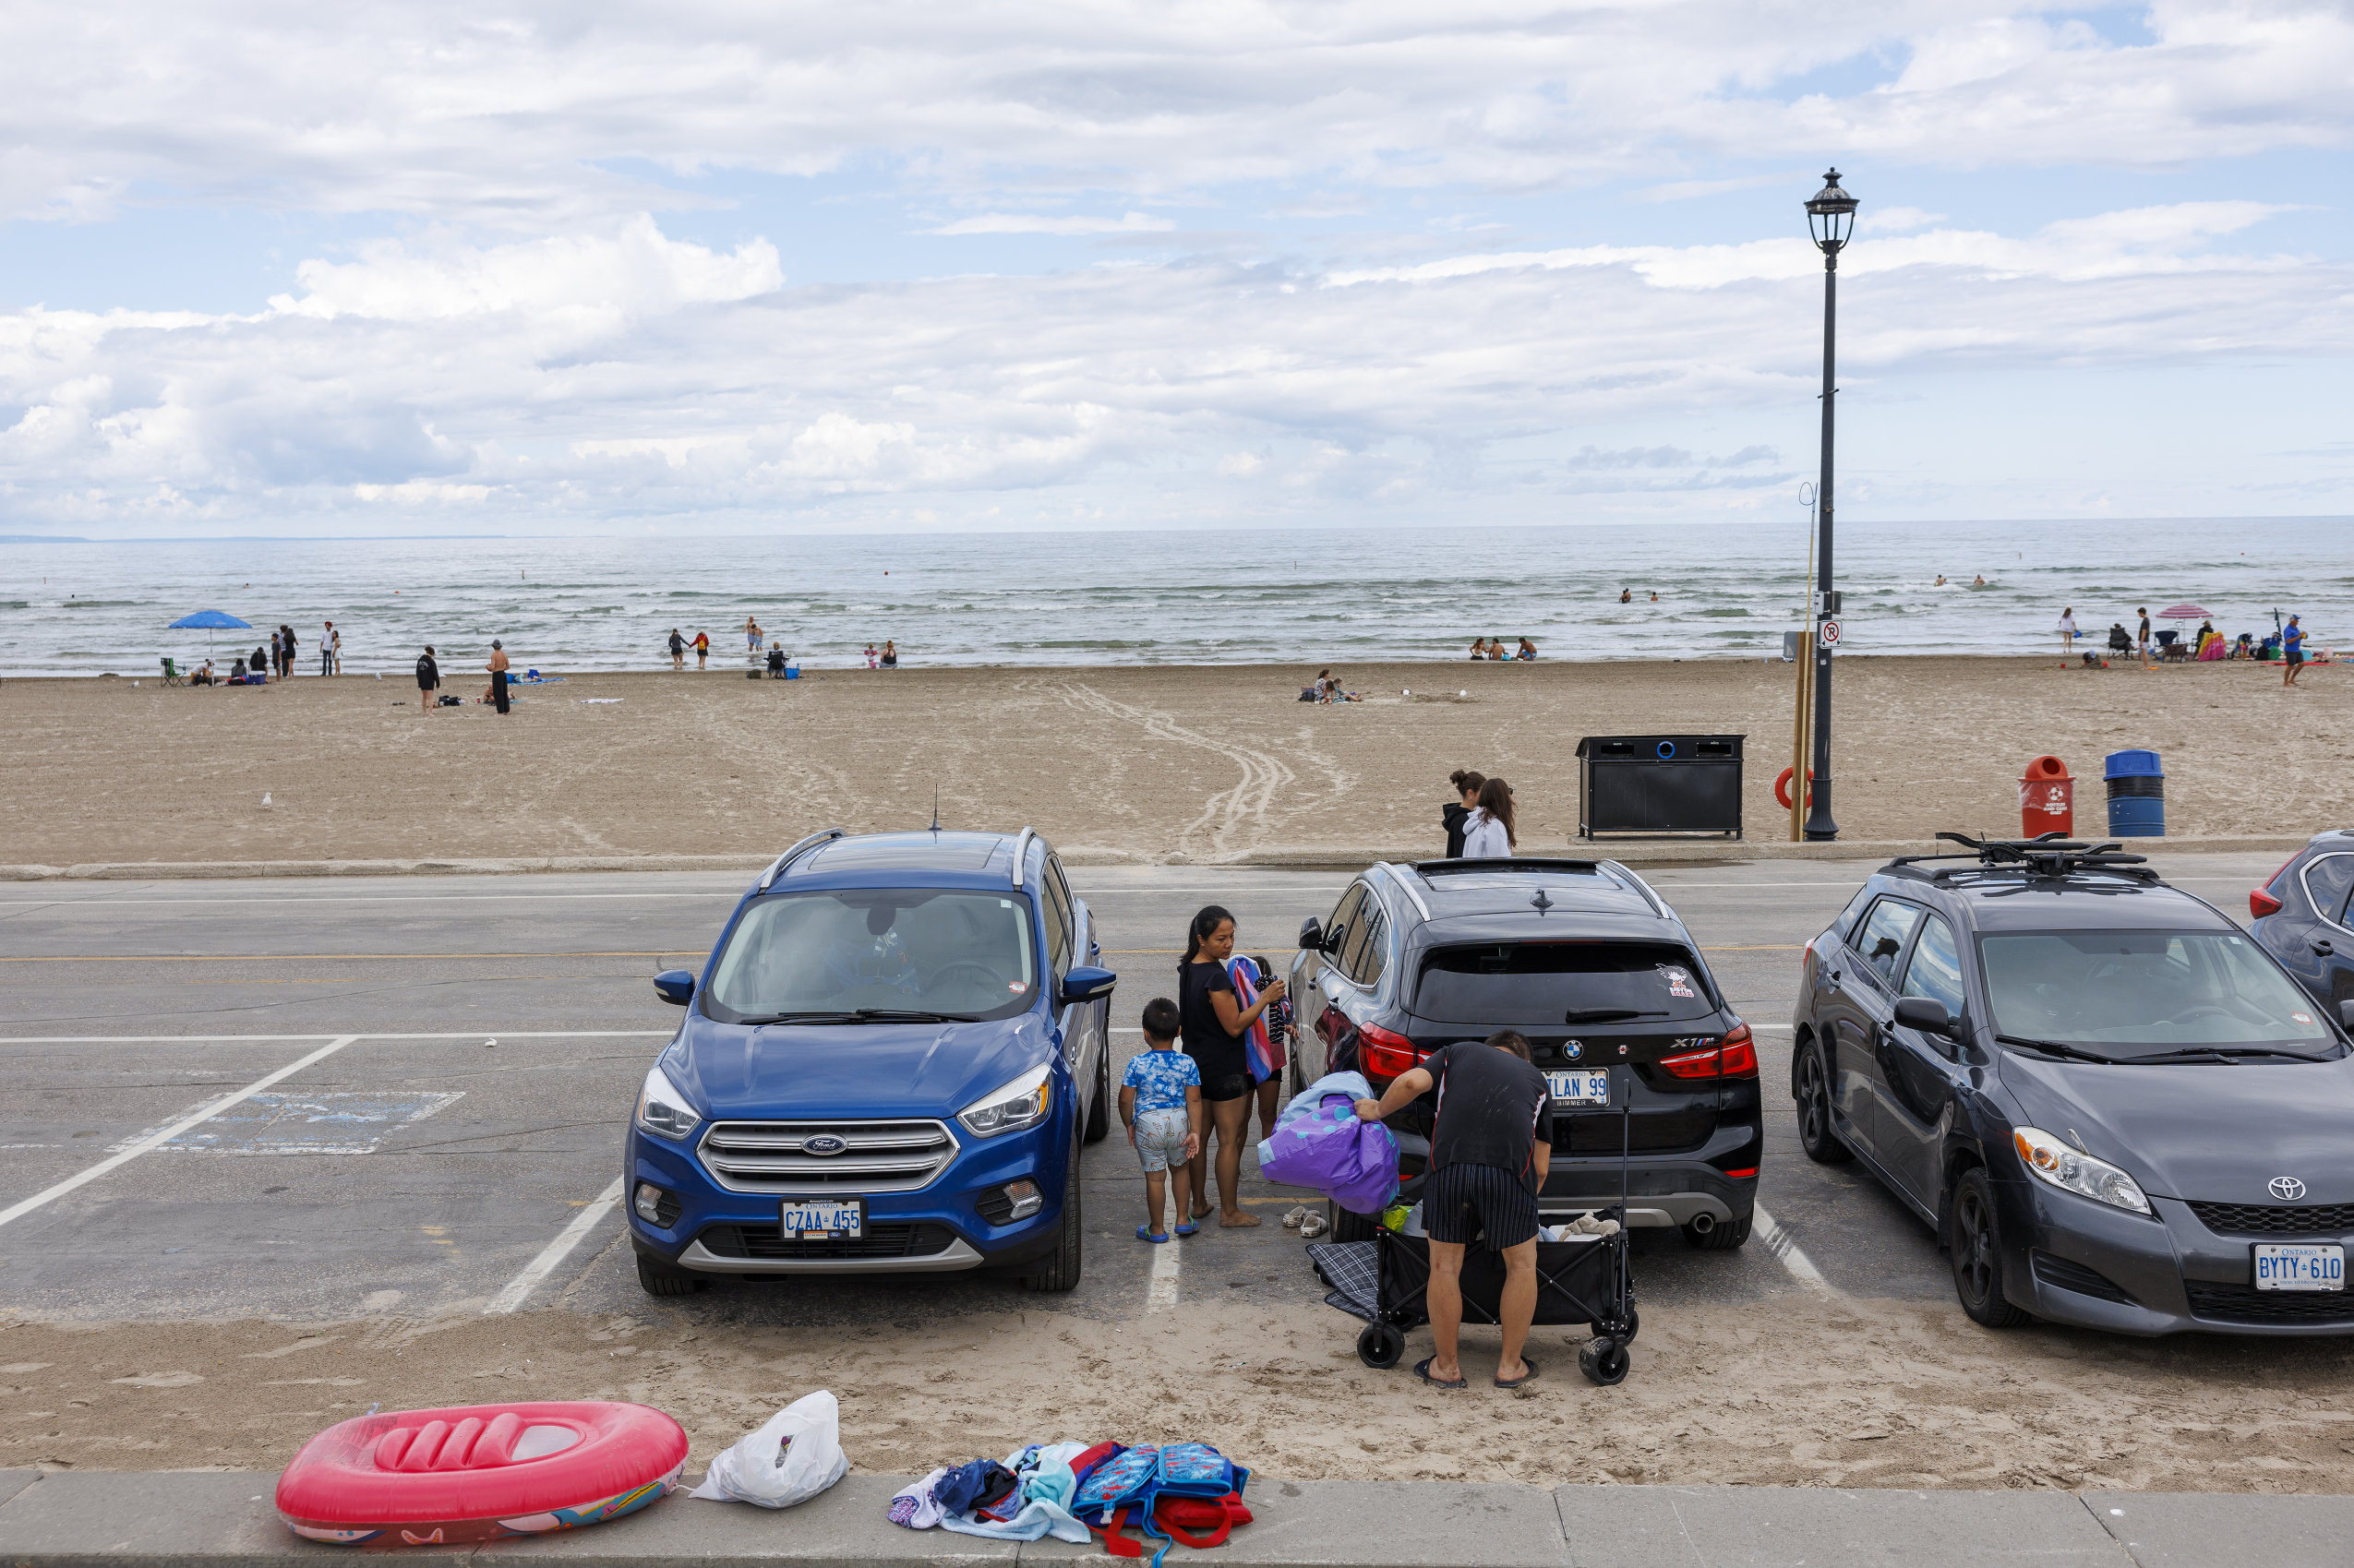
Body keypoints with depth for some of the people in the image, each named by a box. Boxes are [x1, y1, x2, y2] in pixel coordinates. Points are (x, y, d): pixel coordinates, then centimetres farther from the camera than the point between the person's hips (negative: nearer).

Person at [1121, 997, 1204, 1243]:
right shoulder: (1187, 1063, -6)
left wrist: (1129, 1125, 9)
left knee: (1154, 1176, 9)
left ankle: (1156, 1229, 20)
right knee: (1180, 1168, 24)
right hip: (1179, 1121, 2)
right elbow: (1194, 1100, -6)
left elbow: (1125, 1100, -6)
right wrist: (1195, 1132, -2)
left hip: (1148, 1123, -2)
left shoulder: (1137, 1063, -11)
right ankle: (1183, 1219, 30)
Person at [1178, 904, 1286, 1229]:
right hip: (1224, 1069, -9)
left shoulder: (1188, 969, 4)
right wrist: (1266, 998, -18)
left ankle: (1199, 1204, 27)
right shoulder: (1216, 977, -24)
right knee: (1230, 1141, 2)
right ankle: (1229, 1212, 10)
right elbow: (1234, 1026, -20)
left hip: (1196, 1065, 9)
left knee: (1198, 1137, 17)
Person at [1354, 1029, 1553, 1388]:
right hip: (1512, 1166, 1)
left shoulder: (1458, 1051, 29)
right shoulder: (1535, 1078, 32)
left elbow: (1412, 1082, 7)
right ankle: (1510, 1366, 26)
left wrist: (1378, 1110, 23)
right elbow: (1541, 1166, 28)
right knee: (1521, 1264, 19)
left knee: (1444, 1267, 13)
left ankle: (1446, 1367, 24)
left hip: (1449, 1163, 0)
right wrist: (1520, 1207, 39)